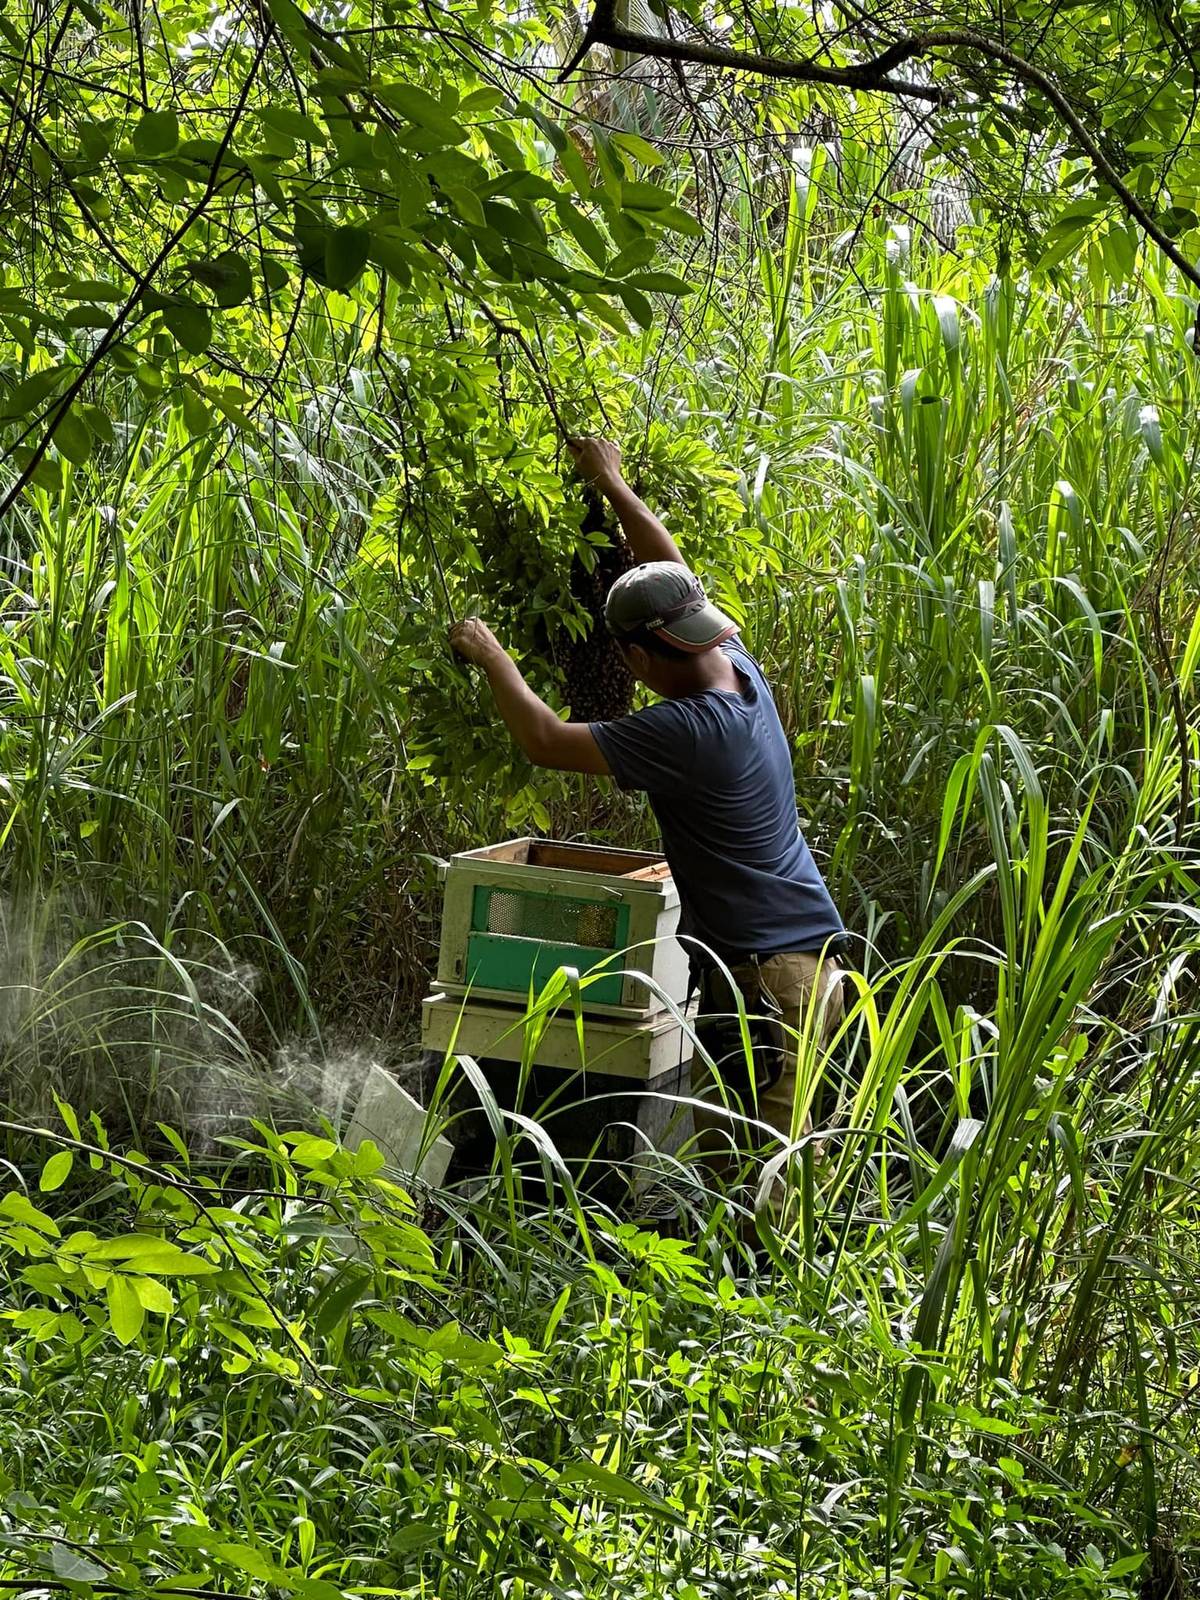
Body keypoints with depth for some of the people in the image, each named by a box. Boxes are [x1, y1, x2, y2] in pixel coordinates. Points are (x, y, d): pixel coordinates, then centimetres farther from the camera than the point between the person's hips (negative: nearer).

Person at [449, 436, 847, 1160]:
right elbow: (677, 576, 20)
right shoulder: (741, 671, 4)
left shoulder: (686, 731, -22)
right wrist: (614, 486, 30)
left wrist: (491, 655, 0)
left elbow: (546, 740, -14)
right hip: (807, 949, 9)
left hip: (764, 974, -9)